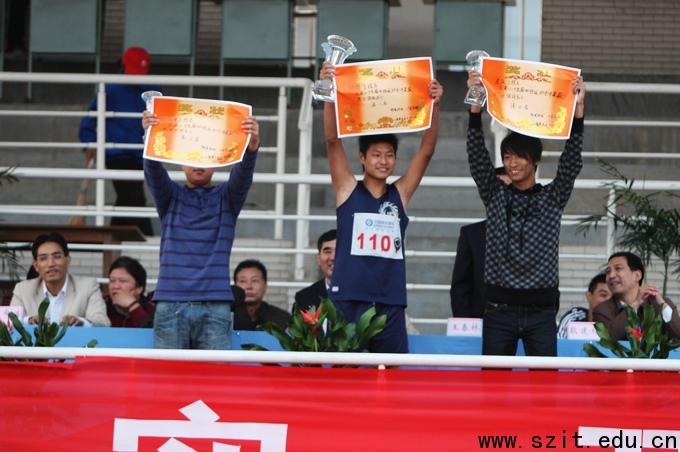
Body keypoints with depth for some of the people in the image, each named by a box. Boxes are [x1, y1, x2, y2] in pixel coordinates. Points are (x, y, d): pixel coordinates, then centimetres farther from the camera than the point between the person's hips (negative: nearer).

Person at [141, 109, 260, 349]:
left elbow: (243, 175, -8)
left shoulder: (227, 198, 12)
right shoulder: (170, 196, 13)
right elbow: (153, 173, -7)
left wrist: (251, 146, -31)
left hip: (215, 305, 0)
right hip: (170, 304, 0)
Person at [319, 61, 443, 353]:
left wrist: (434, 105, -9)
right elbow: (333, 140, -4)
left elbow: (427, 150, 3)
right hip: (348, 300, -2)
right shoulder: (347, 190, 5)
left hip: (390, 304, 2)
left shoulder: (400, 194, 10)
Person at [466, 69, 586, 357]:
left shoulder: (553, 198, 7)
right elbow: (477, 156, -3)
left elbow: (571, 162, -6)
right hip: (499, 309, 1)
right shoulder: (495, 194, 9)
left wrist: (577, 110, -19)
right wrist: (475, 106, -17)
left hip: (541, 311, -1)